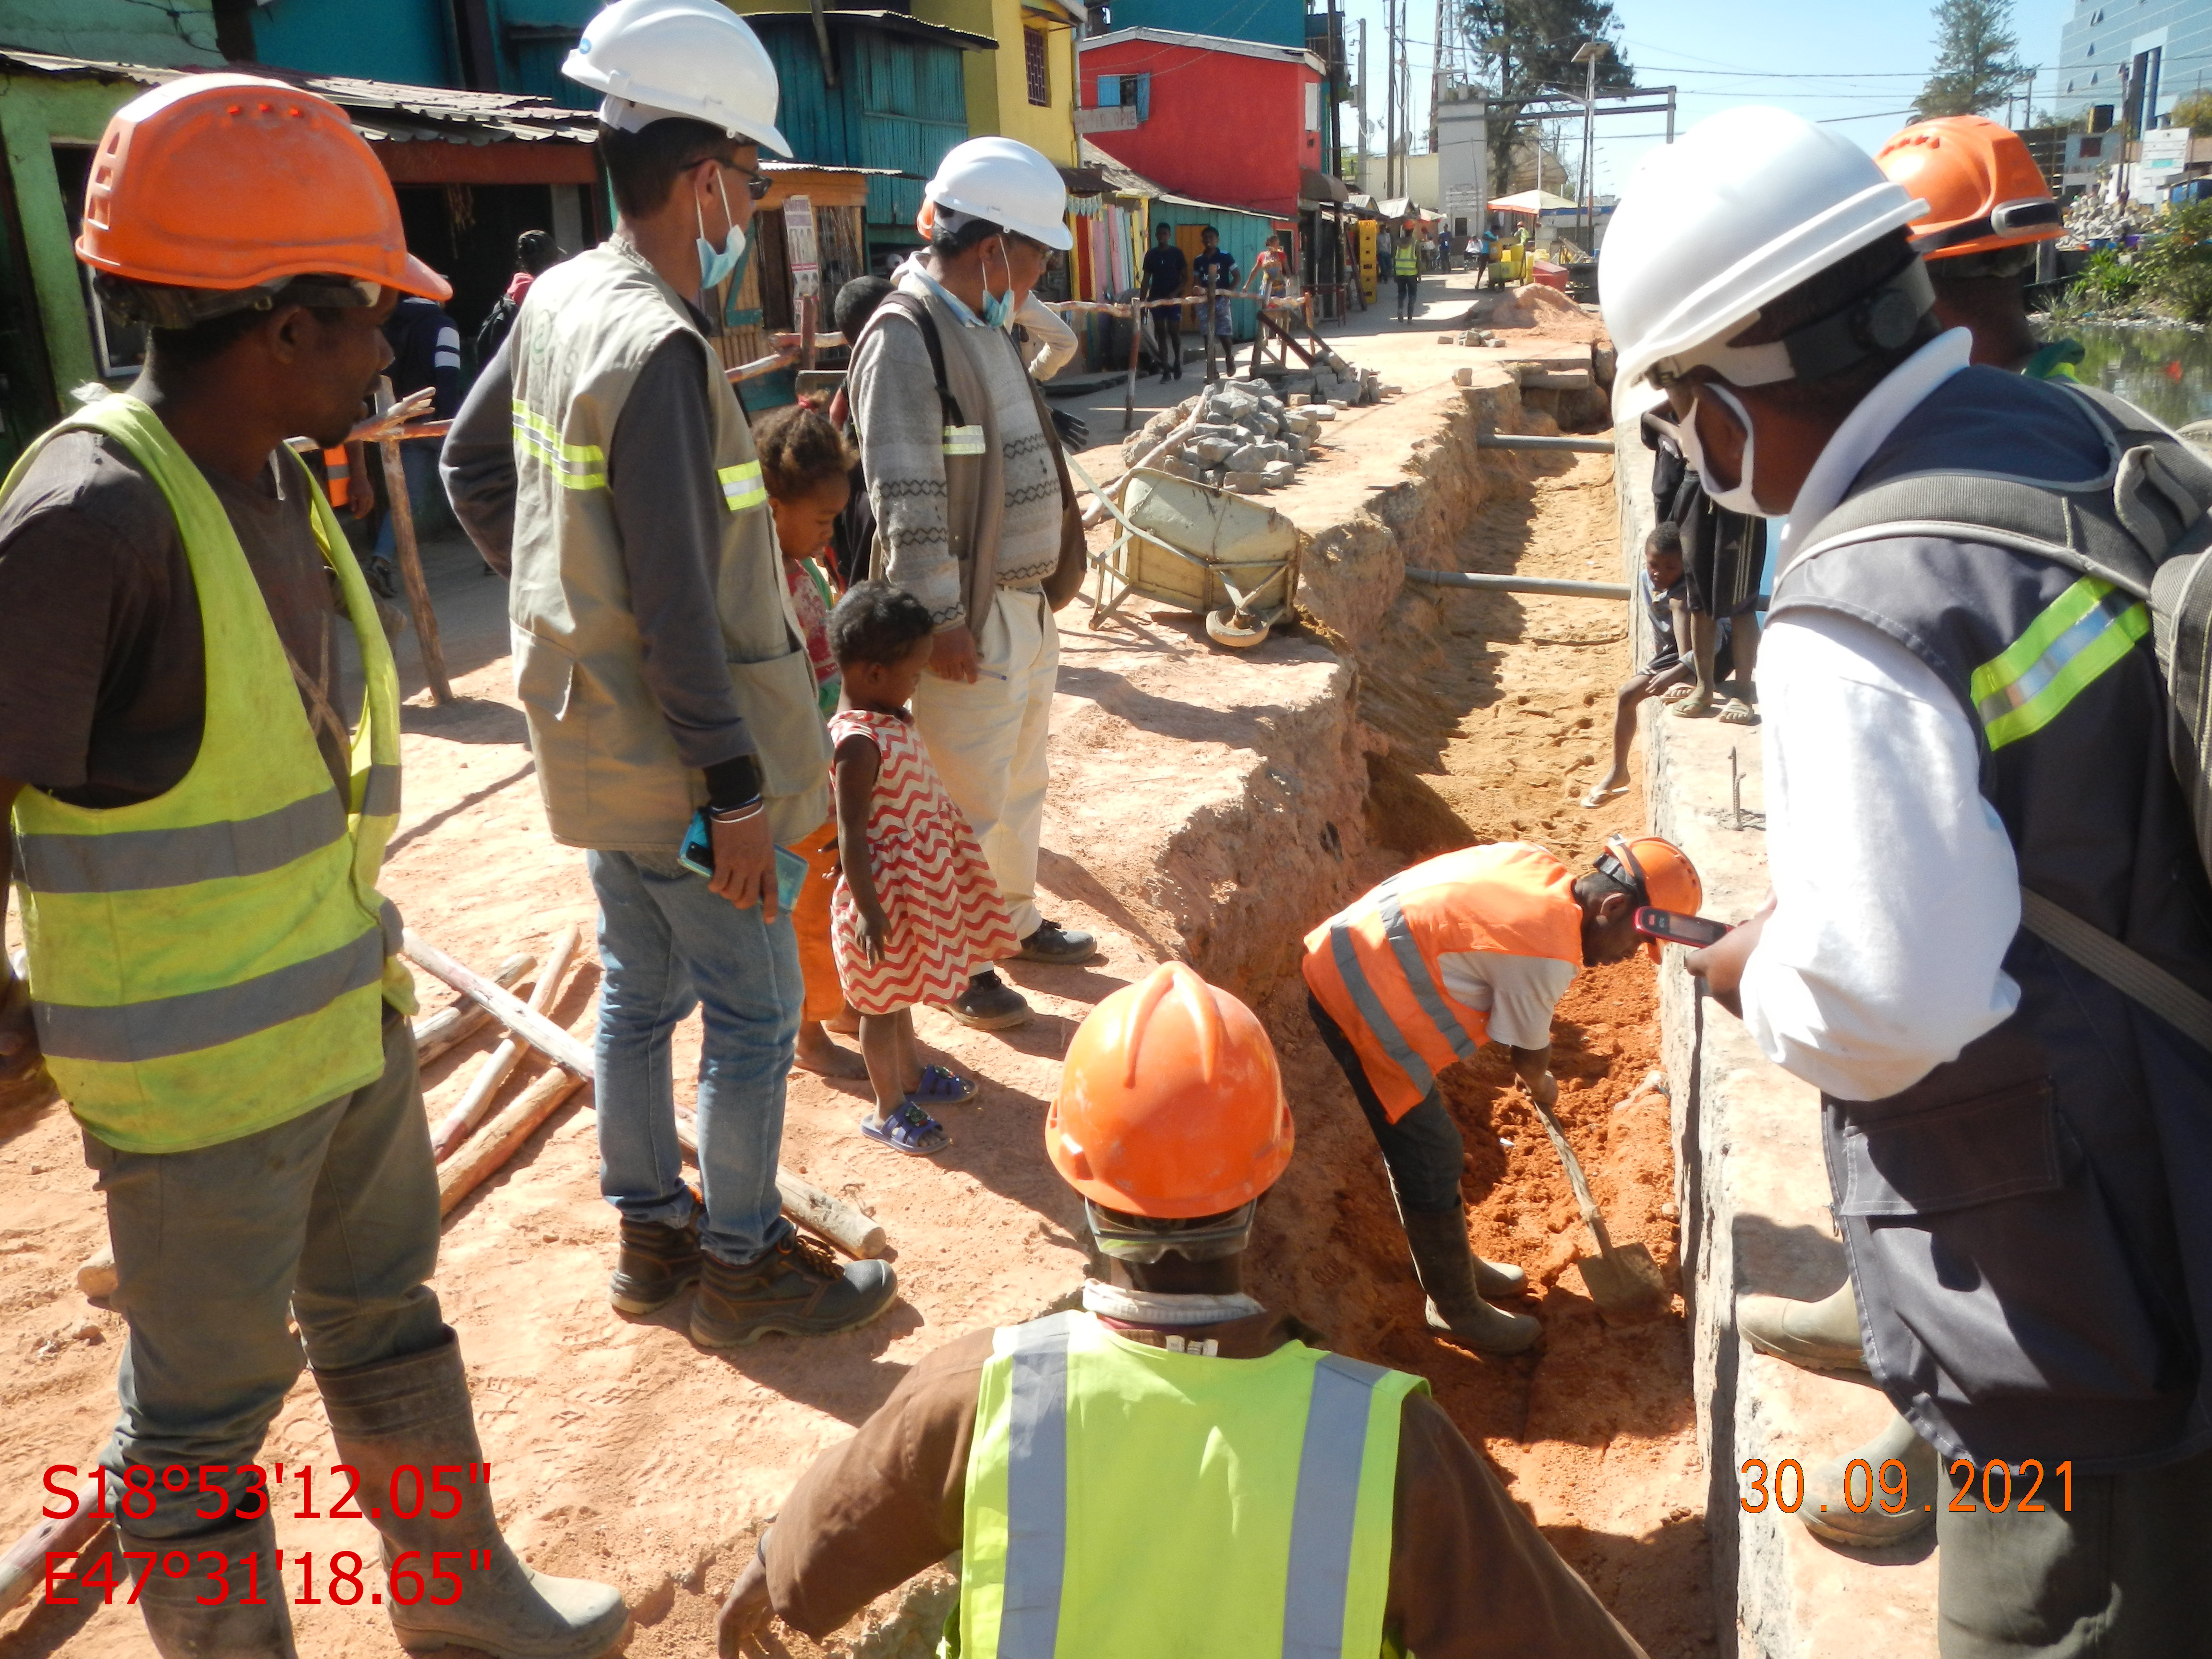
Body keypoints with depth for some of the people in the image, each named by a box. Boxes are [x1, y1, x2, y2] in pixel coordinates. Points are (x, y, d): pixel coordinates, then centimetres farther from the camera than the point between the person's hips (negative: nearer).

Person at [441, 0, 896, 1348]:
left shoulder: (558, 300, 5)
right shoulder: (663, 348, -23)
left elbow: (472, 465, 17)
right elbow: (678, 603, -24)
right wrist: (738, 789, -19)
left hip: (595, 739, 9)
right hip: (676, 763, -9)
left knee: (643, 990, 20)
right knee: (757, 1010, 6)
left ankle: (652, 1234, 36)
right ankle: (745, 1267, 23)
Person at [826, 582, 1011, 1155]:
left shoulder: (892, 719, 3)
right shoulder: (859, 742, -27)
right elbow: (851, 833, -26)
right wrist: (868, 909, -27)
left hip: (917, 886, 9)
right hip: (885, 895, -9)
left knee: (900, 992, 25)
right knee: (884, 1001, 7)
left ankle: (911, 1074, 43)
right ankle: (888, 1110, 22)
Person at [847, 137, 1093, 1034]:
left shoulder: (983, 324, 10)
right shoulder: (905, 337, -19)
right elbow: (907, 497, -22)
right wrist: (941, 617, -22)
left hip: (1028, 600, 9)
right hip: (970, 620, -9)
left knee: (1022, 779, 21)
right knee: (971, 800, 2)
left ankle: (1014, 919, 39)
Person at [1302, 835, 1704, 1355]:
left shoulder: (1534, 863, 3)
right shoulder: (1549, 953, -20)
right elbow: (1530, 1054, -3)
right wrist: (1543, 1087, 21)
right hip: (1363, 1001, -10)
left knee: (1419, 1147, 22)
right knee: (1432, 1163, 4)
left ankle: (1455, 1267, 39)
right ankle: (1457, 1310, 21)